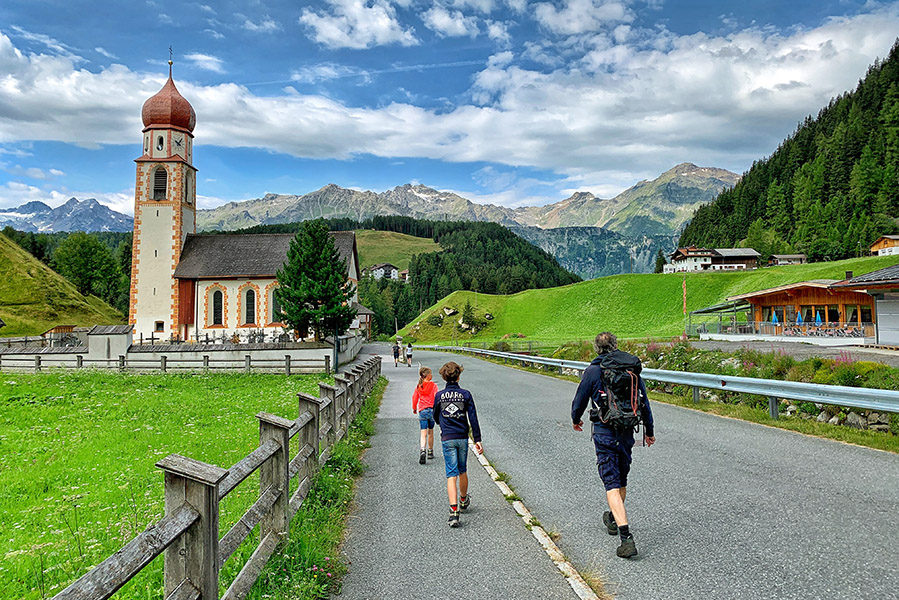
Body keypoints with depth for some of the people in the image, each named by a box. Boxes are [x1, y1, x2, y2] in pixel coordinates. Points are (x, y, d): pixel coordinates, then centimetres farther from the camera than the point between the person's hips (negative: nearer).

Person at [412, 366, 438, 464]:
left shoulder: (418, 386, 5)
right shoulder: (433, 385, -4)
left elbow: (414, 397, 8)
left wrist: (414, 408, 22)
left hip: (422, 411, 1)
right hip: (432, 410, -1)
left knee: (423, 434, -2)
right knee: (430, 432, 16)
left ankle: (422, 450, -26)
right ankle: (430, 452, 27)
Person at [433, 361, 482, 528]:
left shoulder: (439, 395, -2)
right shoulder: (466, 394, -4)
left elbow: (436, 416, 11)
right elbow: (473, 418, -6)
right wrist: (477, 440, -4)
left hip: (447, 439, -1)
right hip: (462, 438, 1)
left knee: (451, 475, -3)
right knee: (462, 471, 20)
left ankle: (454, 511, -16)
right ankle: (464, 501, 41)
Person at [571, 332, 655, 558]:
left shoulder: (593, 370, -6)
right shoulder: (632, 368, 5)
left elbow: (580, 400, 3)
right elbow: (644, 401, 12)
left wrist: (576, 420, 24)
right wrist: (649, 431, 23)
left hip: (605, 432, -5)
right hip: (627, 432, 5)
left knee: (612, 484, -5)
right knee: (621, 480, 22)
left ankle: (626, 537, -16)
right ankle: (613, 519, 44)